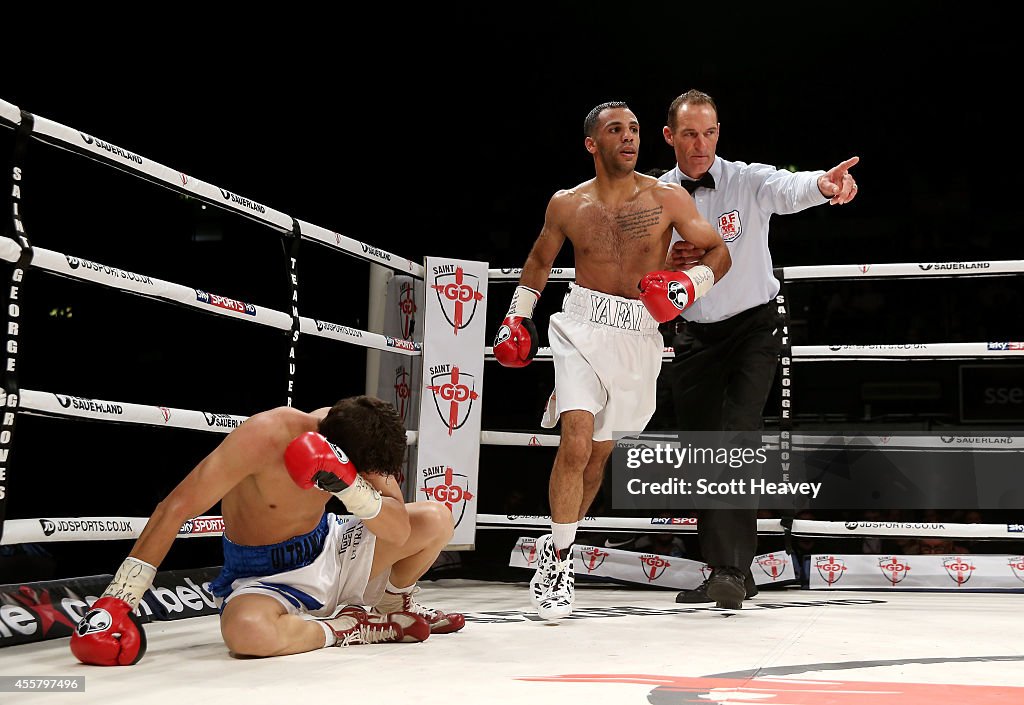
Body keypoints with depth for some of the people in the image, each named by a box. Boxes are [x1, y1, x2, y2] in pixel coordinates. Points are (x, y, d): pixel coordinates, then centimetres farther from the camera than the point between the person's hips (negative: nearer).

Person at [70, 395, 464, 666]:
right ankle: (344, 628, -12)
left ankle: (395, 606, 21)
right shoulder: (267, 435, -31)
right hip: (264, 576, -5)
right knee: (245, 630, -41)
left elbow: (399, 532, -19)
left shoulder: (354, 437, -16)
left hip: (329, 551, 5)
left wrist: (349, 486, -38)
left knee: (436, 520, -10)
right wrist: (116, 600, -30)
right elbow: (175, 508, -28)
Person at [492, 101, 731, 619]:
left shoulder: (667, 199, -2)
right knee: (576, 443, -18)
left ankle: (556, 546, 31)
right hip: (581, 328, -1)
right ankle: (559, 558, -2)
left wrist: (691, 284, -14)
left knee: (599, 453, 11)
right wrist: (517, 314, 15)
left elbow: (719, 252, 4)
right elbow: (540, 259, 20)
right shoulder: (567, 204, 2)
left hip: (637, 337, 1)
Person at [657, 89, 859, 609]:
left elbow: (788, 188, -33)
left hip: (754, 327, -4)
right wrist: (668, 263, -17)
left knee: (739, 437, -19)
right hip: (694, 333, 4)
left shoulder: (747, 181, -10)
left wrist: (822, 183, -56)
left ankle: (731, 570, -15)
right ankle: (727, 571, 19)